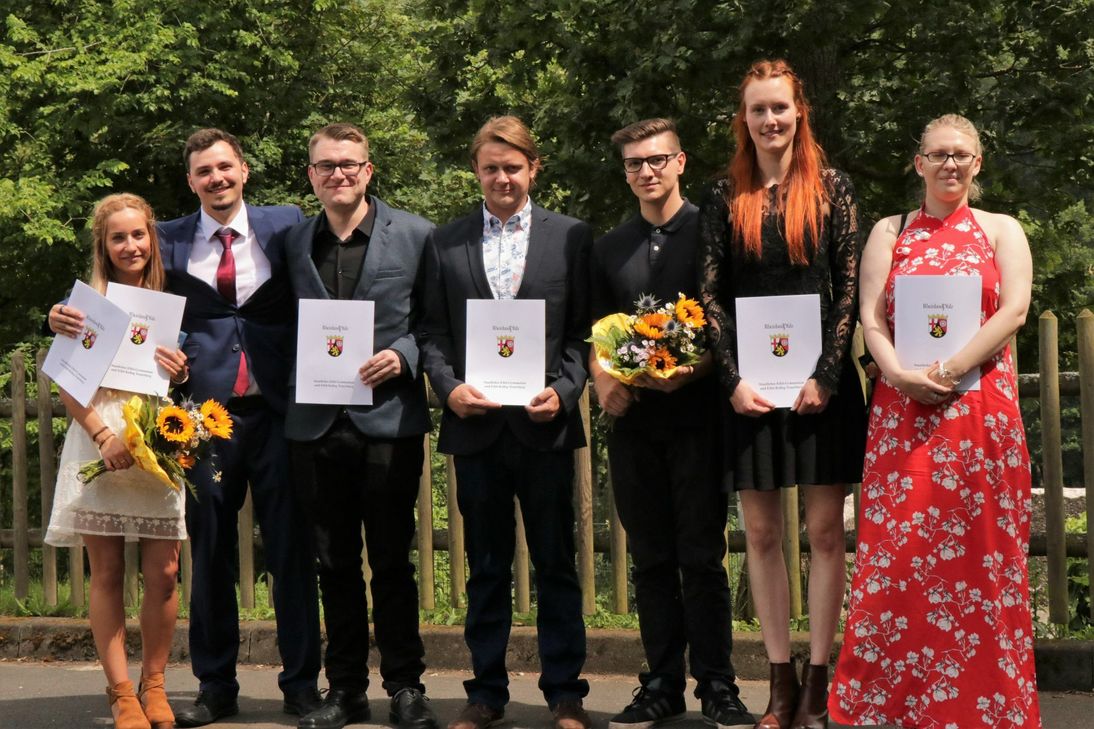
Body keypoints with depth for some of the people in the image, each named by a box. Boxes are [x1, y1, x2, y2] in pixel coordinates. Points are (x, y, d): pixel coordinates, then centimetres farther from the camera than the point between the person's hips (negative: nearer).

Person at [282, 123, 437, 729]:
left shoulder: (414, 235, 0)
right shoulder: (293, 242, 9)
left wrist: (403, 355, -14)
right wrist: (294, 378, -1)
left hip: (388, 420, -3)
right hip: (315, 423, 3)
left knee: (391, 562, 4)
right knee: (334, 565, 10)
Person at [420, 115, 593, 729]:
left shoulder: (572, 236, 5)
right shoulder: (445, 243, 10)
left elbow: (584, 331, 3)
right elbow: (433, 332, 9)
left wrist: (563, 391, -11)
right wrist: (448, 387, -8)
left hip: (545, 423, -1)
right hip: (475, 425, 2)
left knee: (556, 564, 4)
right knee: (486, 567, 9)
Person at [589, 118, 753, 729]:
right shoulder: (610, 249, 15)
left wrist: (695, 370, -18)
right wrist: (603, 383, -2)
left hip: (696, 414, -4)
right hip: (633, 421, 4)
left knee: (702, 557, -2)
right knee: (651, 559, 8)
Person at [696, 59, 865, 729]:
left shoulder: (831, 189, 3)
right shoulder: (726, 198, 7)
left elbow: (849, 289, -1)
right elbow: (712, 296, 3)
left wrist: (826, 377, -10)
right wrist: (734, 380, -7)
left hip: (821, 381, -2)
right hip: (751, 384, 2)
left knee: (825, 530, 0)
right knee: (761, 533, 4)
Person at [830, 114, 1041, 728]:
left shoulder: (1002, 231, 10)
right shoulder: (889, 233, 14)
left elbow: (1014, 311, -4)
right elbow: (871, 317, 4)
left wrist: (951, 372, -14)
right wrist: (902, 376, -14)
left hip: (981, 406, -1)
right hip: (903, 407, 1)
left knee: (977, 553, -1)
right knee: (899, 554, -3)